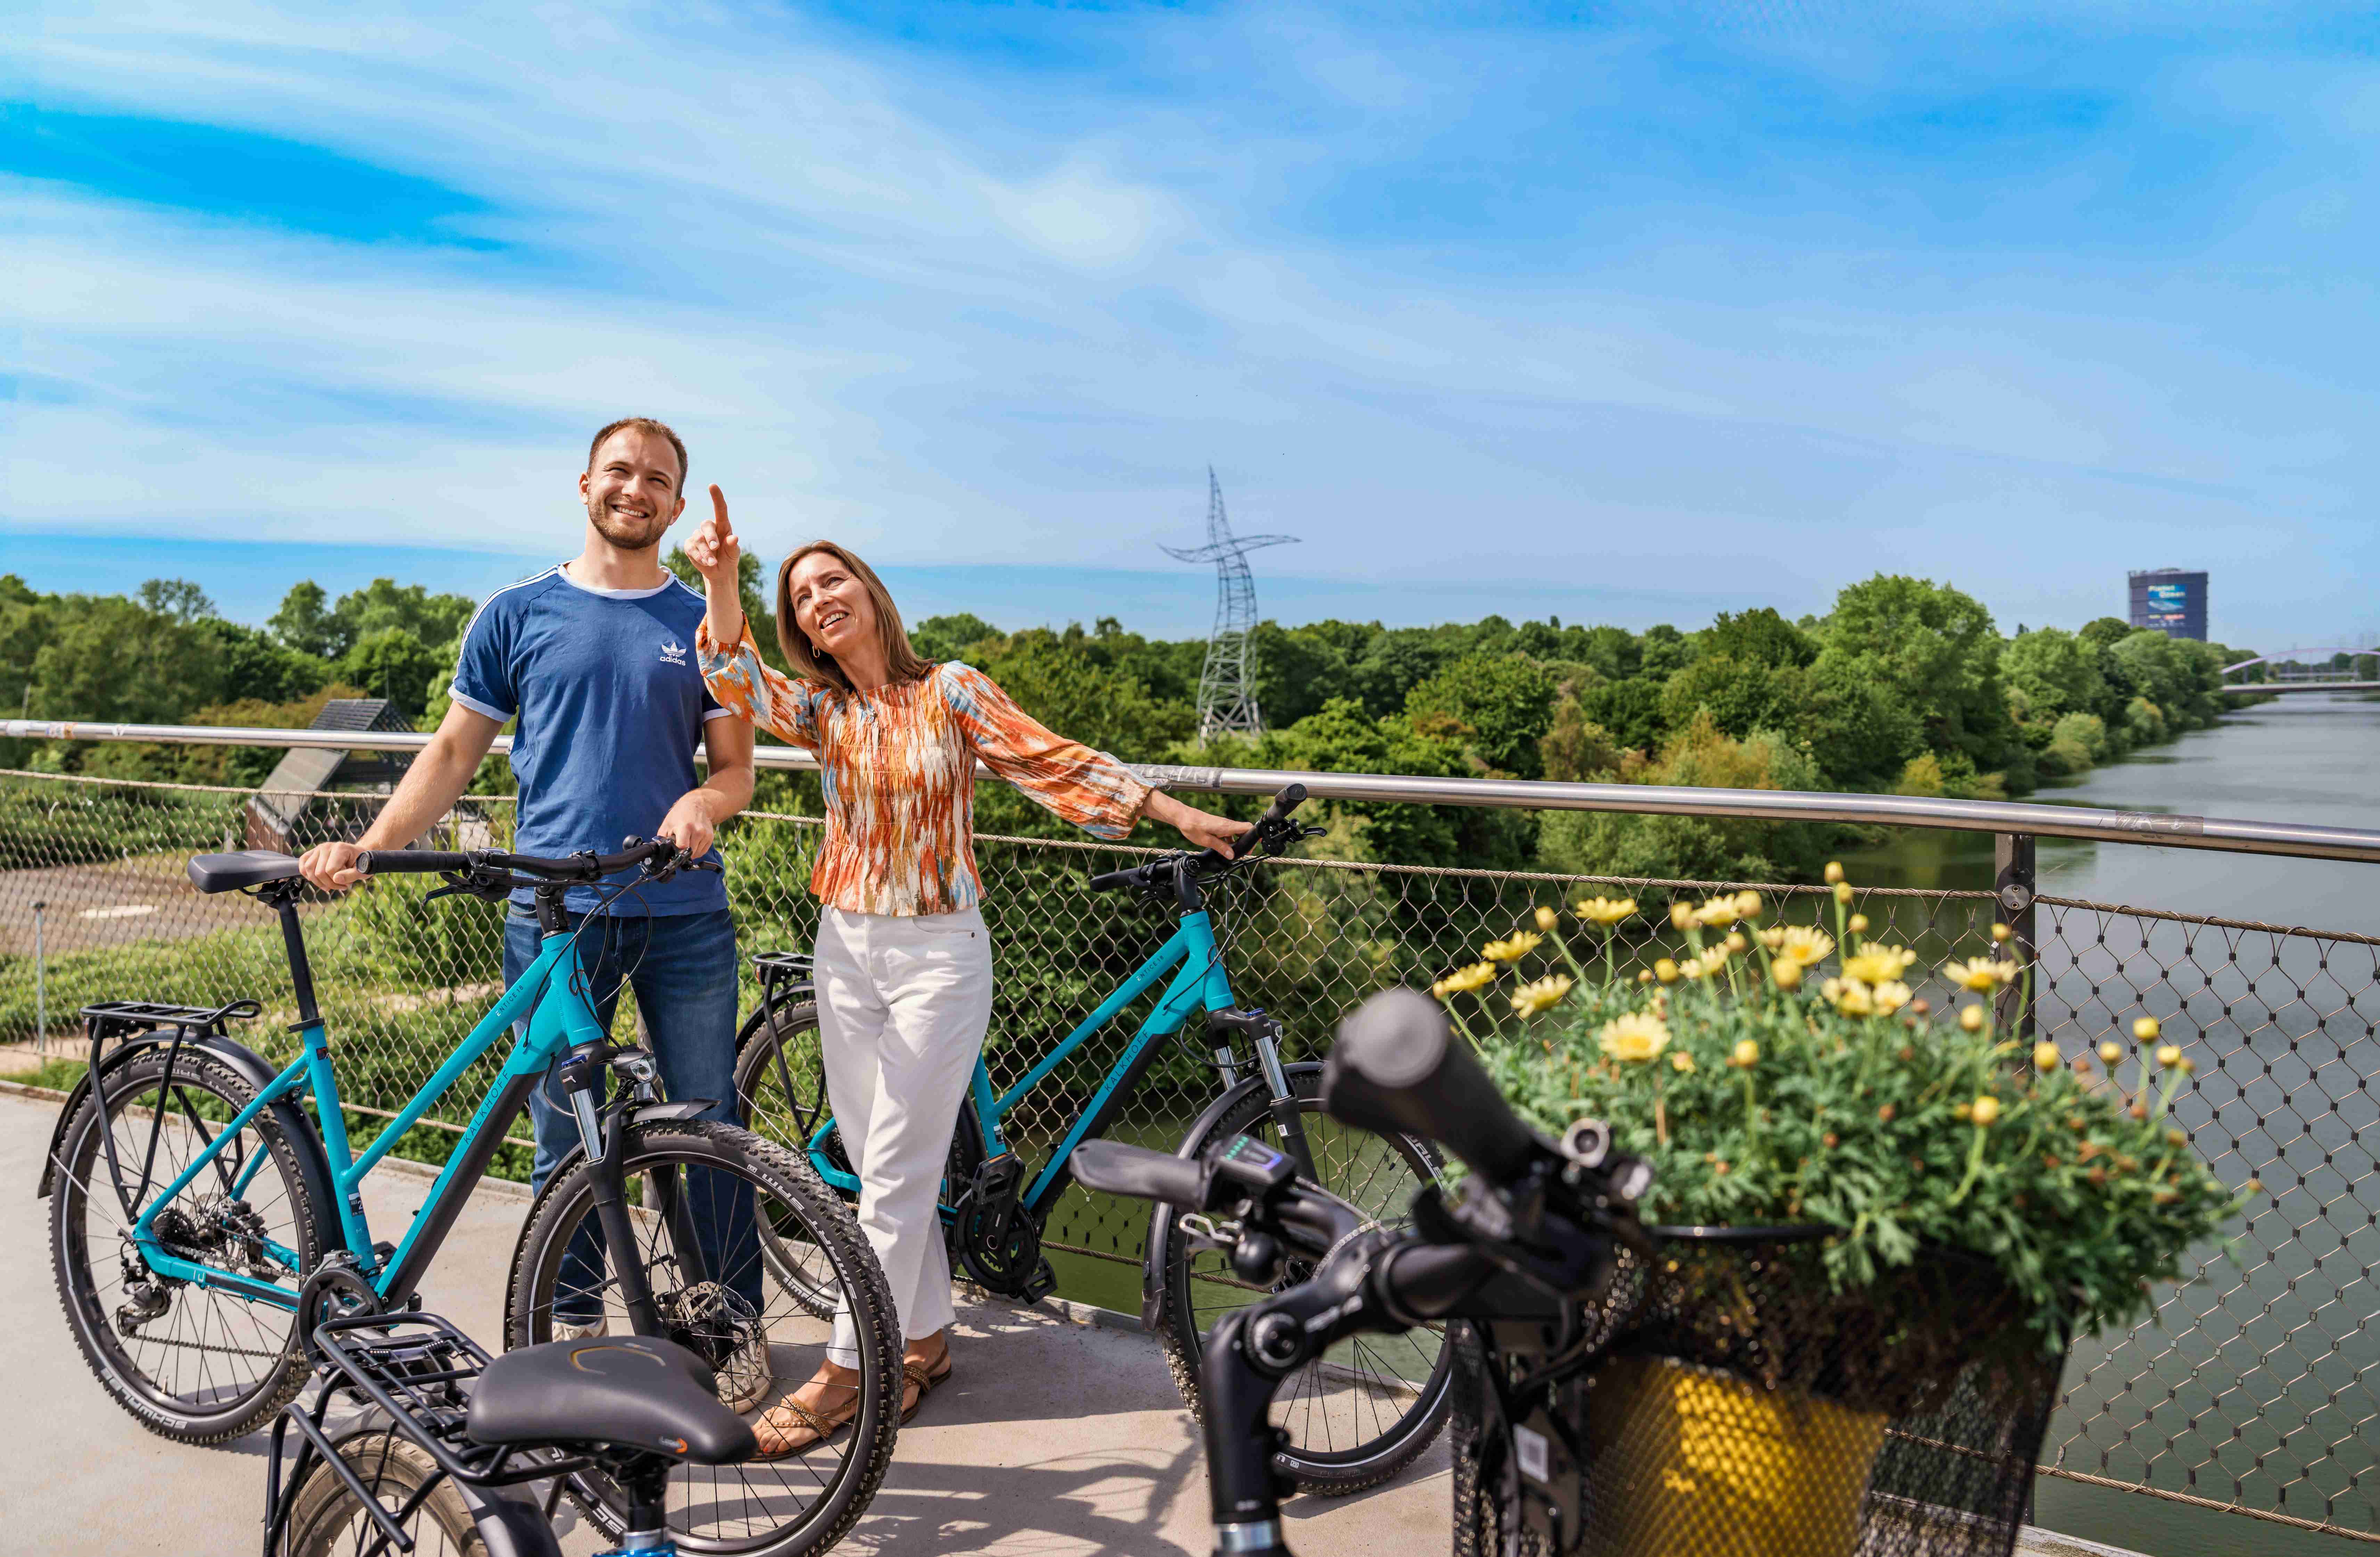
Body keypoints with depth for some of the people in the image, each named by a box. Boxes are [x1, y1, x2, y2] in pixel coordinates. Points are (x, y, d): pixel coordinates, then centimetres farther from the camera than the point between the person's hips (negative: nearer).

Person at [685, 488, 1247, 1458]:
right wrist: (722, 580, -31)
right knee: (883, 1167, 11)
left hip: (940, 953, -4)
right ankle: (923, 1342, 26)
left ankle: (847, 1374, 8)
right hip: (847, 950, 4)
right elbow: (740, 683, -12)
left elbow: (1053, 762, -5)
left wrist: (1181, 817, -9)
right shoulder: (822, 711, 6)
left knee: (896, 1175, -2)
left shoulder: (951, 690, -2)